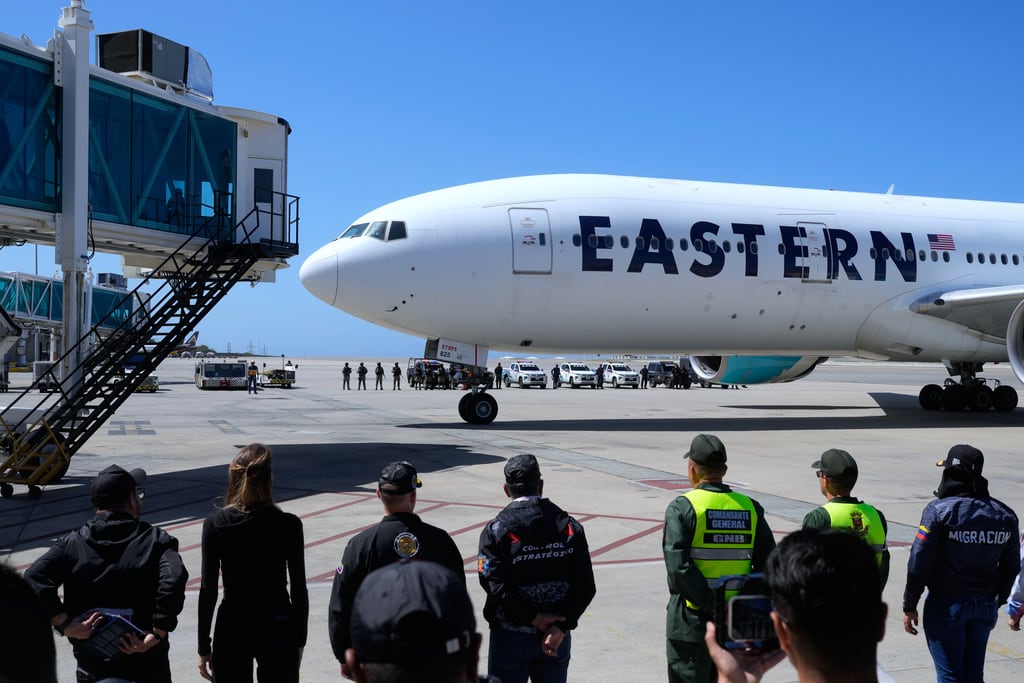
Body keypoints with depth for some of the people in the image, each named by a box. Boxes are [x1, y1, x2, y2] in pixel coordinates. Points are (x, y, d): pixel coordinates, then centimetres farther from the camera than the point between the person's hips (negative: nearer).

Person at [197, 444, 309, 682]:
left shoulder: (216, 523, -9)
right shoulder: (288, 524, -9)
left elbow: (208, 589, -6)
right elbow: (299, 589, -4)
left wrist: (204, 647, 3)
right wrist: (299, 640, 8)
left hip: (232, 627, 0)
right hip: (278, 627, 0)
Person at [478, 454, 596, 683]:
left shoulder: (496, 531, -11)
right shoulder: (570, 527, -2)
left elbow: (496, 586, -18)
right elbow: (585, 586, -8)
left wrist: (533, 619, -11)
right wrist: (561, 626, -11)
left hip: (510, 638, -3)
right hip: (557, 637, 3)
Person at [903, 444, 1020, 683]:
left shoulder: (939, 510, -14)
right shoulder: (1005, 515, 2)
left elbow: (918, 564, -15)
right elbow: (1011, 568, 10)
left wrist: (909, 607, -6)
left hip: (946, 605, -5)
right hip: (985, 605, 5)